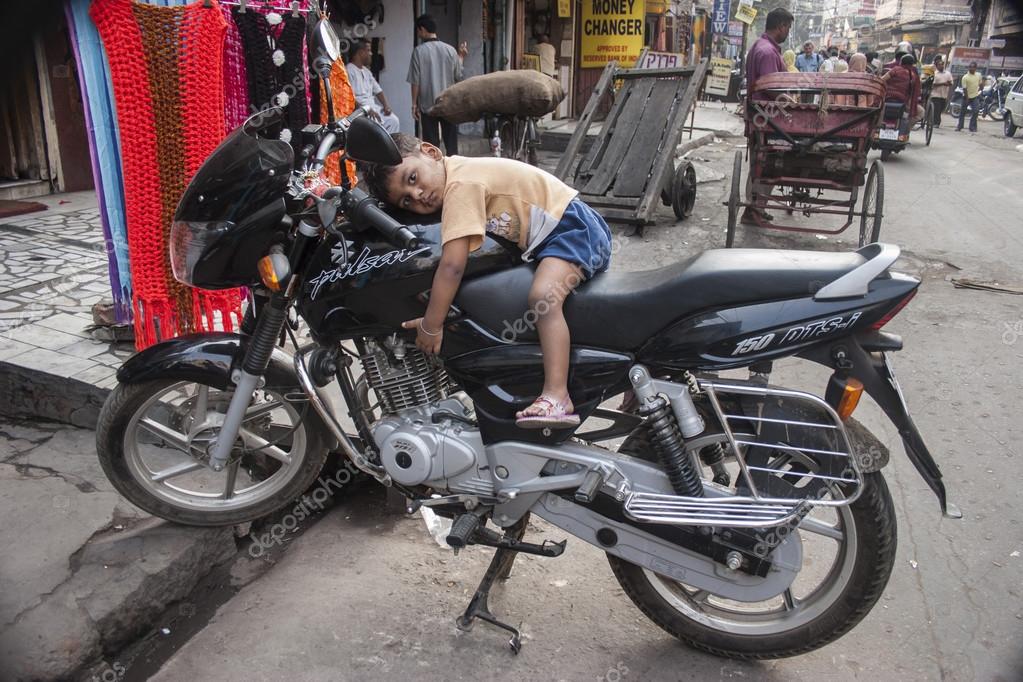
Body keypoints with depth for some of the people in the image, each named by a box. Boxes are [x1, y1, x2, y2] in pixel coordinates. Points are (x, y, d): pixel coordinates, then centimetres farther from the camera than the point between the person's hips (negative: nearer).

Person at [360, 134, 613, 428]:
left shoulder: (460, 186, -22)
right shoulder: (462, 172, 7)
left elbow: (452, 264, -28)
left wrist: (431, 326, -22)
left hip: (572, 226, -11)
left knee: (542, 296, -32)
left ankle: (557, 396, -38)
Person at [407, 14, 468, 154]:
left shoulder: (419, 51, -8)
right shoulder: (450, 50, -1)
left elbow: (415, 81, -8)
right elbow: (458, 77, 5)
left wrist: (414, 104, 1)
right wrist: (461, 58, 19)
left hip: (428, 106, -2)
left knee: (431, 147, 4)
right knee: (451, 144, 9)